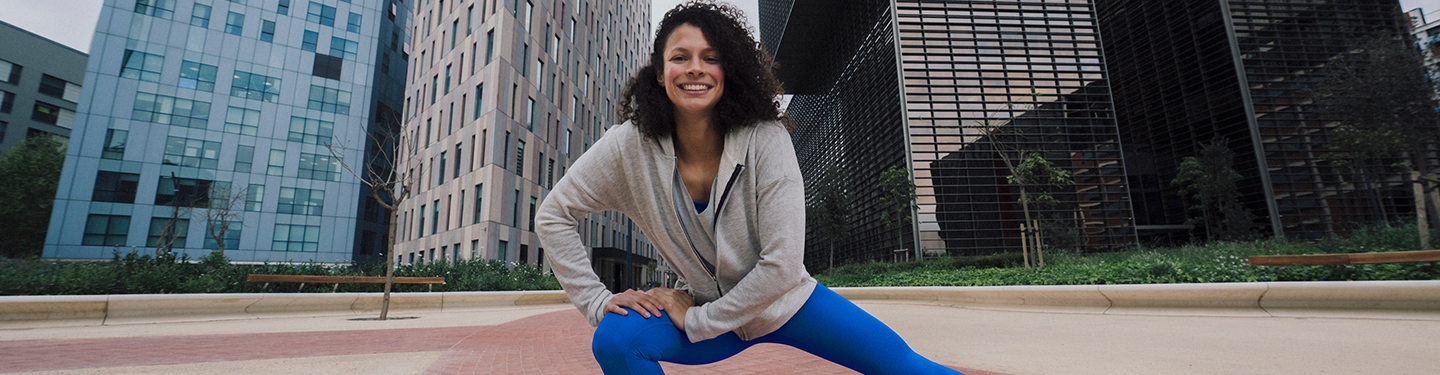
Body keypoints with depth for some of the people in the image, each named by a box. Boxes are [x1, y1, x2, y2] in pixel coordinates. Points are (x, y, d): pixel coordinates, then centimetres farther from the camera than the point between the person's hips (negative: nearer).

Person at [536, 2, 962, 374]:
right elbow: (553, 216, -6)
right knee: (615, 339, -24)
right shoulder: (630, 147, -18)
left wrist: (695, 319, -19)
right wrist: (597, 300, -13)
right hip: (709, 313, 1)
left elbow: (782, 267, -24)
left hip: (787, 302, 0)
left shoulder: (766, 140, -24)